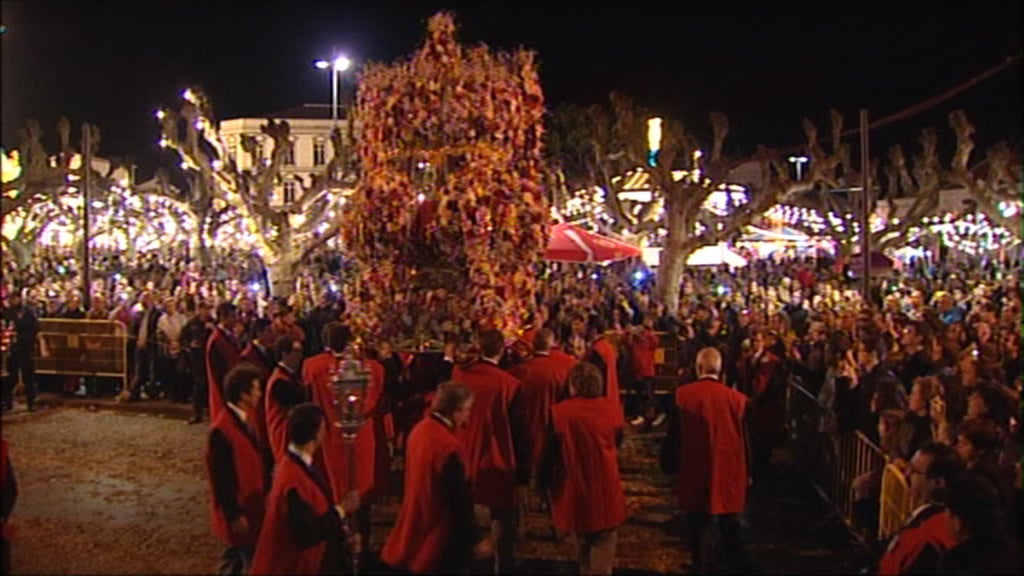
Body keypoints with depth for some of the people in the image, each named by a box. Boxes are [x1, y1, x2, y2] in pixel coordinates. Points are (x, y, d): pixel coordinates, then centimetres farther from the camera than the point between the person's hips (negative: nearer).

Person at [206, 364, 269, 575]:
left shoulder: (245, 418, 3)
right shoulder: (222, 430, -26)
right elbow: (221, 478, -22)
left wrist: (266, 488, 12)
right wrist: (234, 516, -18)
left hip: (251, 504, 9)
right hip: (238, 512, -9)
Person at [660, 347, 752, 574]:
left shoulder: (682, 394, -10)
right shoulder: (737, 398, -9)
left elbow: (673, 435, -3)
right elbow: (745, 440, 0)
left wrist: (670, 465, 11)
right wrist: (747, 473, 12)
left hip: (696, 473, -1)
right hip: (729, 474, 1)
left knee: (699, 528, 11)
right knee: (730, 529, 16)